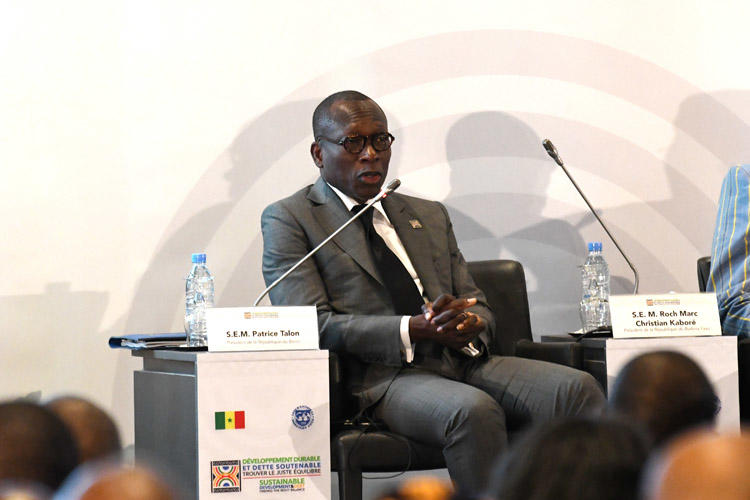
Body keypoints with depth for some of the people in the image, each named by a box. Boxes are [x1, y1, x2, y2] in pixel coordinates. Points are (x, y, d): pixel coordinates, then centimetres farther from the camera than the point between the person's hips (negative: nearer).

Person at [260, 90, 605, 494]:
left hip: (463, 361, 6)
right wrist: (414, 331, -17)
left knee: (577, 388, -22)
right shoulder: (288, 219, 7)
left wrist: (472, 325, -4)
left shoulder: (430, 216, 26)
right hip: (381, 375, -6)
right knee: (475, 411, -37)